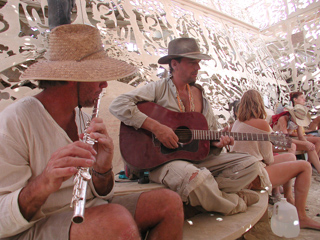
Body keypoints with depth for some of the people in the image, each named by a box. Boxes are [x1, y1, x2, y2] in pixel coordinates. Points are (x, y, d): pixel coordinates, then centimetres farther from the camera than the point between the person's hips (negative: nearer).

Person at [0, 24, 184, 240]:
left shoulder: (85, 120, 5)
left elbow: (102, 196, 6)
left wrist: (102, 170, -16)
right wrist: (42, 185, -37)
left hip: (92, 210, 6)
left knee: (170, 202, -11)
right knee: (118, 219, -34)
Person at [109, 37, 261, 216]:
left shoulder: (200, 94, 15)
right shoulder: (159, 89, -4)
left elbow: (212, 132, 21)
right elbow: (118, 105, -17)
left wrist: (217, 142, -3)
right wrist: (156, 127, -24)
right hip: (163, 159, -6)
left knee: (250, 163, -1)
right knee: (195, 177, -38)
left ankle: (203, 196, -15)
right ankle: (234, 202, -5)